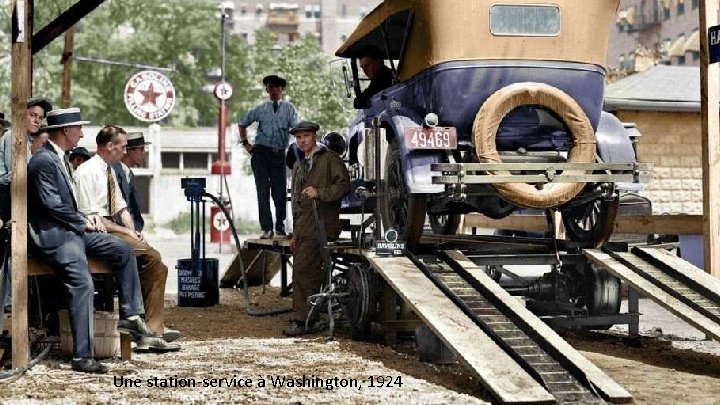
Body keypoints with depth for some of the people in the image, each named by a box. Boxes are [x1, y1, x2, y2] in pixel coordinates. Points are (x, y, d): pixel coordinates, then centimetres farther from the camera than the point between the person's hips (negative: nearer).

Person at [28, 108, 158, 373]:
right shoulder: (43, 161, -15)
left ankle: (129, 317, 8)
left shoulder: (61, 158, 16)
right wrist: (83, 222, -9)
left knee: (124, 251, 5)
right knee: (83, 283, -24)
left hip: (72, 230, 10)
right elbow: (52, 204, -20)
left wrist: (86, 218, 6)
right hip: (52, 236, -10)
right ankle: (82, 357, -22)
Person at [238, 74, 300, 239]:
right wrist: (245, 143, 14)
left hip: (279, 154, -1)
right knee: (263, 191, -4)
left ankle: (280, 227, 17)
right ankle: (267, 228, -5)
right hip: (261, 153, 1)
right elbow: (242, 123, 23)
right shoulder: (260, 109, 9)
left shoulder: (289, 109, 4)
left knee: (280, 191, 1)